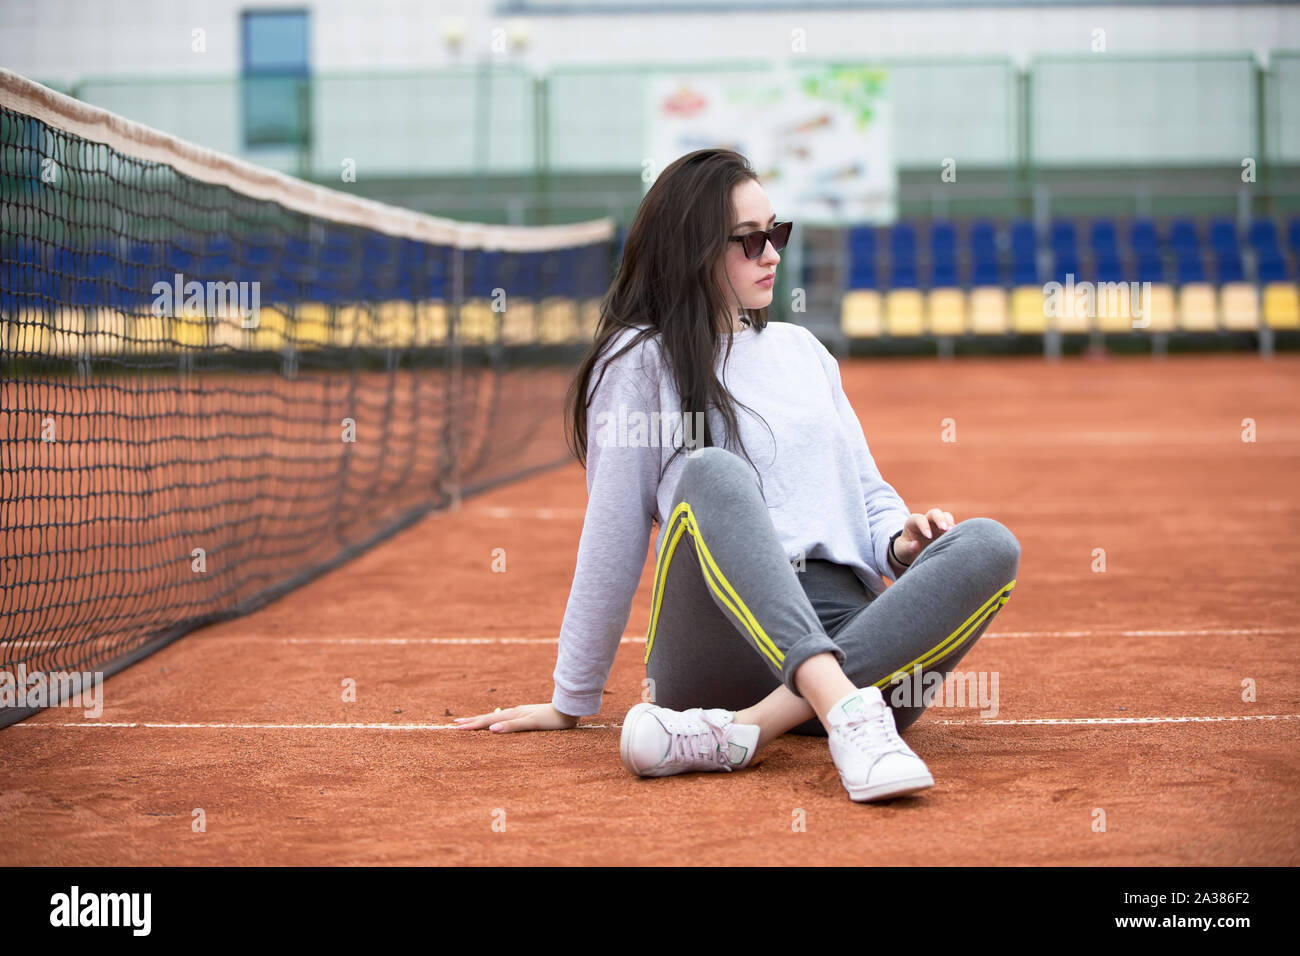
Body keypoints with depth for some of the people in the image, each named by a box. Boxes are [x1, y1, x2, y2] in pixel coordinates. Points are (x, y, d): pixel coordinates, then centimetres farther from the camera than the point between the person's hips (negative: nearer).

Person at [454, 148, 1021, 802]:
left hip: (850, 629, 5)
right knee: (712, 473, -33)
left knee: (990, 545, -24)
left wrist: (901, 539, 1)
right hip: (722, 638, -5)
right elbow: (613, 541, 6)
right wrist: (572, 702, 7)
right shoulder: (641, 360, 10)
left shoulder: (802, 349, 26)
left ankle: (744, 730, -38)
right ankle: (848, 712, -52)